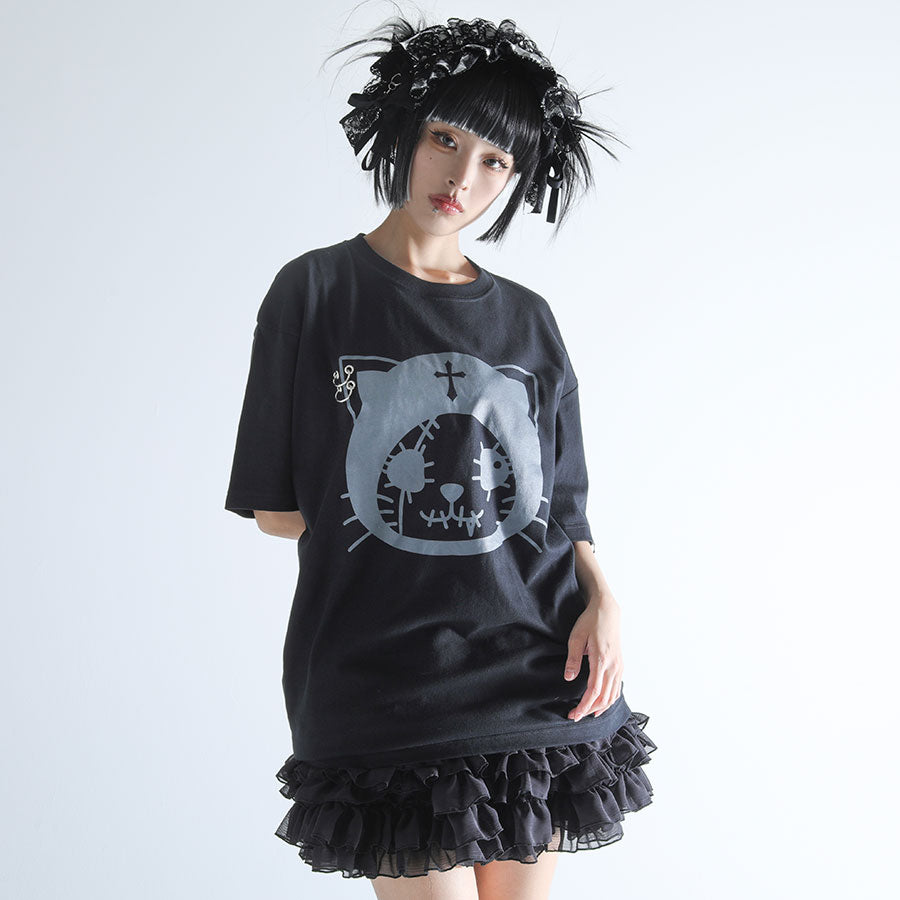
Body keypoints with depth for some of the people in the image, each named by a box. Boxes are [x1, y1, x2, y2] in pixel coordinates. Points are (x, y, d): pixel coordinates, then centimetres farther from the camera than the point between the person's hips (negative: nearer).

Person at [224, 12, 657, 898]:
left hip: (539, 675, 4)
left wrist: (601, 595, -5)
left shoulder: (526, 319, 13)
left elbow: (560, 501, 13)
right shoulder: (316, 291, 2)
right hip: (385, 683, -3)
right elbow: (276, 509, 1)